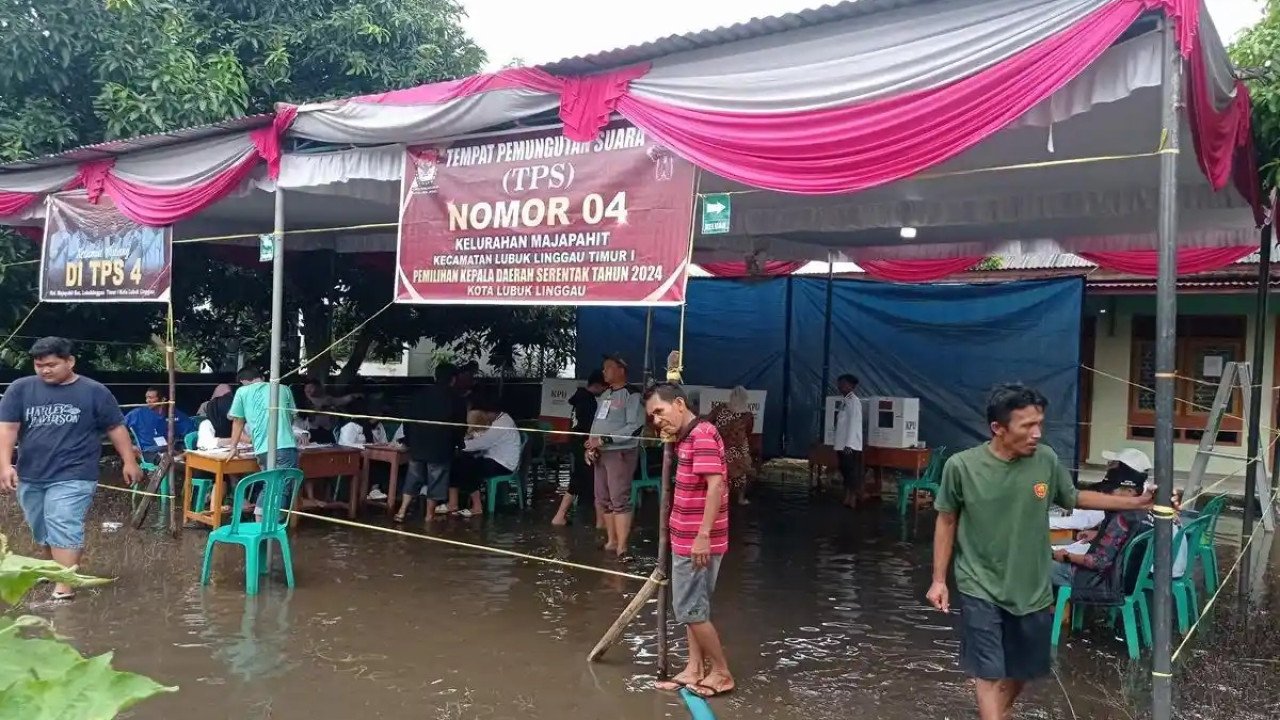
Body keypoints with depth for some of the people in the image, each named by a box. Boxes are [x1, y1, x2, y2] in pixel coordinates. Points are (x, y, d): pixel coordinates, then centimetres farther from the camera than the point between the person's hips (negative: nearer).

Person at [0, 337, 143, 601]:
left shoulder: (94, 392, -2)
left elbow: (116, 428, 4)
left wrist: (129, 462, 1)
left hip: (73, 476, -4)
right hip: (29, 476, 4)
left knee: (64, 529, -12)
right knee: (42, 531, 16)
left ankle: (64, 586, -13)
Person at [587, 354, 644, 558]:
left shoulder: (632, 395, -10)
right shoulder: (605, 395, 16)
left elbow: (635, 427, -18)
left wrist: (603, 440, -19)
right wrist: (591, 446, 3)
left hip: (621, 453, -9)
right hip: (601, 453, 9)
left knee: (619, 500, -11)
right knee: (602, 500, 12)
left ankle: (621, 549, -10)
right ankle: (611, 541, 22)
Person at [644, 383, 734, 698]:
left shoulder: (702, 434, -18)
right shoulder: (688, 438, 12)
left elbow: (716, 485, -26)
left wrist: (703, 535, -27)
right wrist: (672, 441, 11)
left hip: (697, 542, -10)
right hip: (686, 540, 10)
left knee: (691, 610, -1)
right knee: (689, 607, 16)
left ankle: (721, 672, 12)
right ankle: (695, 669, 25)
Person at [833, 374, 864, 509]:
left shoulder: (854, 401, -11)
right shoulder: (844, 401, 14)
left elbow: (854, 423, -17)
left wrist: (848, 444, -20)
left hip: (851, 446, -9)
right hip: (842, 445, 9)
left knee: (853, 475, -4)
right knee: (845, 474, 12)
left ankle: (852, 502, 0)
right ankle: (846, 500, 17)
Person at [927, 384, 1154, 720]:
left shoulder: (1046, 460, -8)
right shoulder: (961, 466, -16)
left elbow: (1074, 498, 12)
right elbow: (947, 522, -3)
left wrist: (1136, 502, 7)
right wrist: (939, 579, -1)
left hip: (1032, 589, 4)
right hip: (981, 589, -4)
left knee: (1022, 670, 18)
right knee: (990, 673, -6)